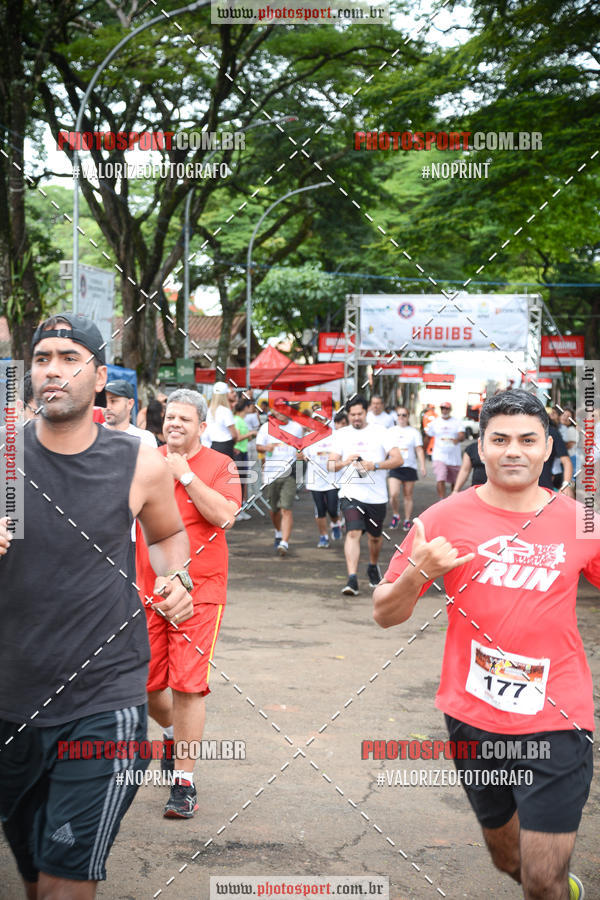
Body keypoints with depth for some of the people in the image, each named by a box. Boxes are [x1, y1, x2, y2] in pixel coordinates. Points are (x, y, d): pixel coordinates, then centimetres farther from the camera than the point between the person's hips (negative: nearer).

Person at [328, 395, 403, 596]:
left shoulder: (380, 432, 4)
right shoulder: (341, 434, 9)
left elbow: (398, 459, -2)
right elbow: (330, 465, 4)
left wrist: (374, 465, -16)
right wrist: (344, 462, -18)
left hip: (377, 496, 1)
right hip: (351, 494, -1)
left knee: (375, 536, 14)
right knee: (353, 533, -18)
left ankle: (373, 567, 43)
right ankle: (352, 579, -22)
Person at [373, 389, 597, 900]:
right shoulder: (445, 519, -4)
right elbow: (385, 614, 0)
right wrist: (418, 573, -19)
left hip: (555, 723, -1)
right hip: (474, 720, 2)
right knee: (507, 858, 21)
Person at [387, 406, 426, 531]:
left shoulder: (414, 432, 6)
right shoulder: (391, 431, 9)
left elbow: (419, 450, 4)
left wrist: (422, 466, -6)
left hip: (409, 467, 0)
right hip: (394, 468, 0)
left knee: (408, 496, 4)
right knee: (393, 494, -14)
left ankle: (407, 520, 15)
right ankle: (395, 515, 9)